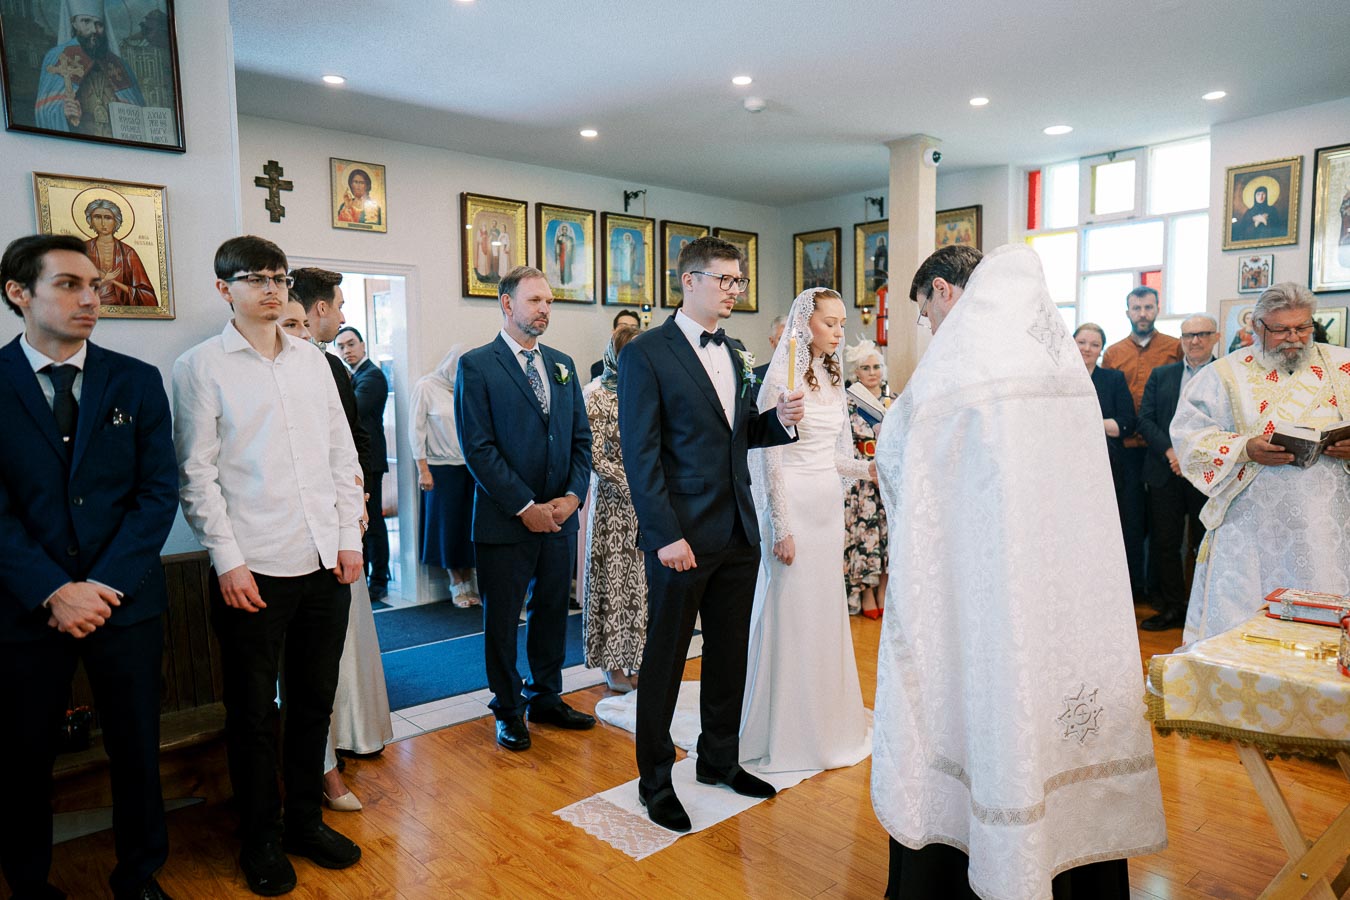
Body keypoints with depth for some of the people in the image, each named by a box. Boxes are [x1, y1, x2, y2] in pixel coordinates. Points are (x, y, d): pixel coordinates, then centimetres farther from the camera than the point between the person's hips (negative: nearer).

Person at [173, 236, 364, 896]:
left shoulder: (312, 360, 11)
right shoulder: (201, 367, -2)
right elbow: (196, 473, -5)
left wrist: (350, 536, 5)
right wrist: (228, 560, -10)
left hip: (326, 564, 4)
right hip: (252, 569, -4)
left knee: (314, 699, 15)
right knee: (253, 711, 9)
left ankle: (305, 820, 33)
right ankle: (261, 839, 28)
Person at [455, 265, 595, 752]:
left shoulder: (562, 364, 11)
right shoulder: (476, 365, -7)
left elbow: (581, 438, 10)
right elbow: (478, 447, -13)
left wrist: (572, 495, -4)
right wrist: (525, 506, -15)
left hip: (560, 516, 5)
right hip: (505, 520, -5)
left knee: (552, 610, 15)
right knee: (502, 619, 9)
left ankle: (545, 697, 33)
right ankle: (508, 710, 26)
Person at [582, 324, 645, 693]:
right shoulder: (598, 398, -5)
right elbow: (595, 456, -9)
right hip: (616, 501, -4)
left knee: (646, 580, 6)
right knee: (614, 578, 3)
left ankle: (639, 658, 17)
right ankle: (614, 665, 13)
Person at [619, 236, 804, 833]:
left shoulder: (734, 354, 13)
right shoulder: (647, 354, -9)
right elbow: (640, 454, -14)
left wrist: (780, 419, -2)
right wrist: (665, 535, -19)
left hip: (738, 532, 7)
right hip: (682, 537, -7)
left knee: (729, 654, 17)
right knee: (665, 660, 7)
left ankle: (720, 760, 37)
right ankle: (655, 781, 24)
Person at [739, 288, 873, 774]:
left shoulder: (831, 377, 12)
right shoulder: (782, 378, -12)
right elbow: (769, 459, -14)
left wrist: (869, 468, -1)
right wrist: (781, 529, -15)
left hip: (829, 505, 8)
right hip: (794, 505, -8)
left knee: (827, 610, 14)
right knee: (790, 612, 1)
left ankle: (825, 721, 29)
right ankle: (786, 732, 17)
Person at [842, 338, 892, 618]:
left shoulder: (894, 401, 10)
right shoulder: (848, 403, -1)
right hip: (860, 479, -3)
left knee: (889, 530, 3)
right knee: (863, 531, -3)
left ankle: (883, 589, 14)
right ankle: (865, 593, 8)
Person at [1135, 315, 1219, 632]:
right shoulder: (1160, 375, 11)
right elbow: (1145, 420, 4)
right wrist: (1171, 452, -10)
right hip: (1166, 472, 3)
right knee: (1166, 543, 6)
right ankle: (1172, 608, 17)